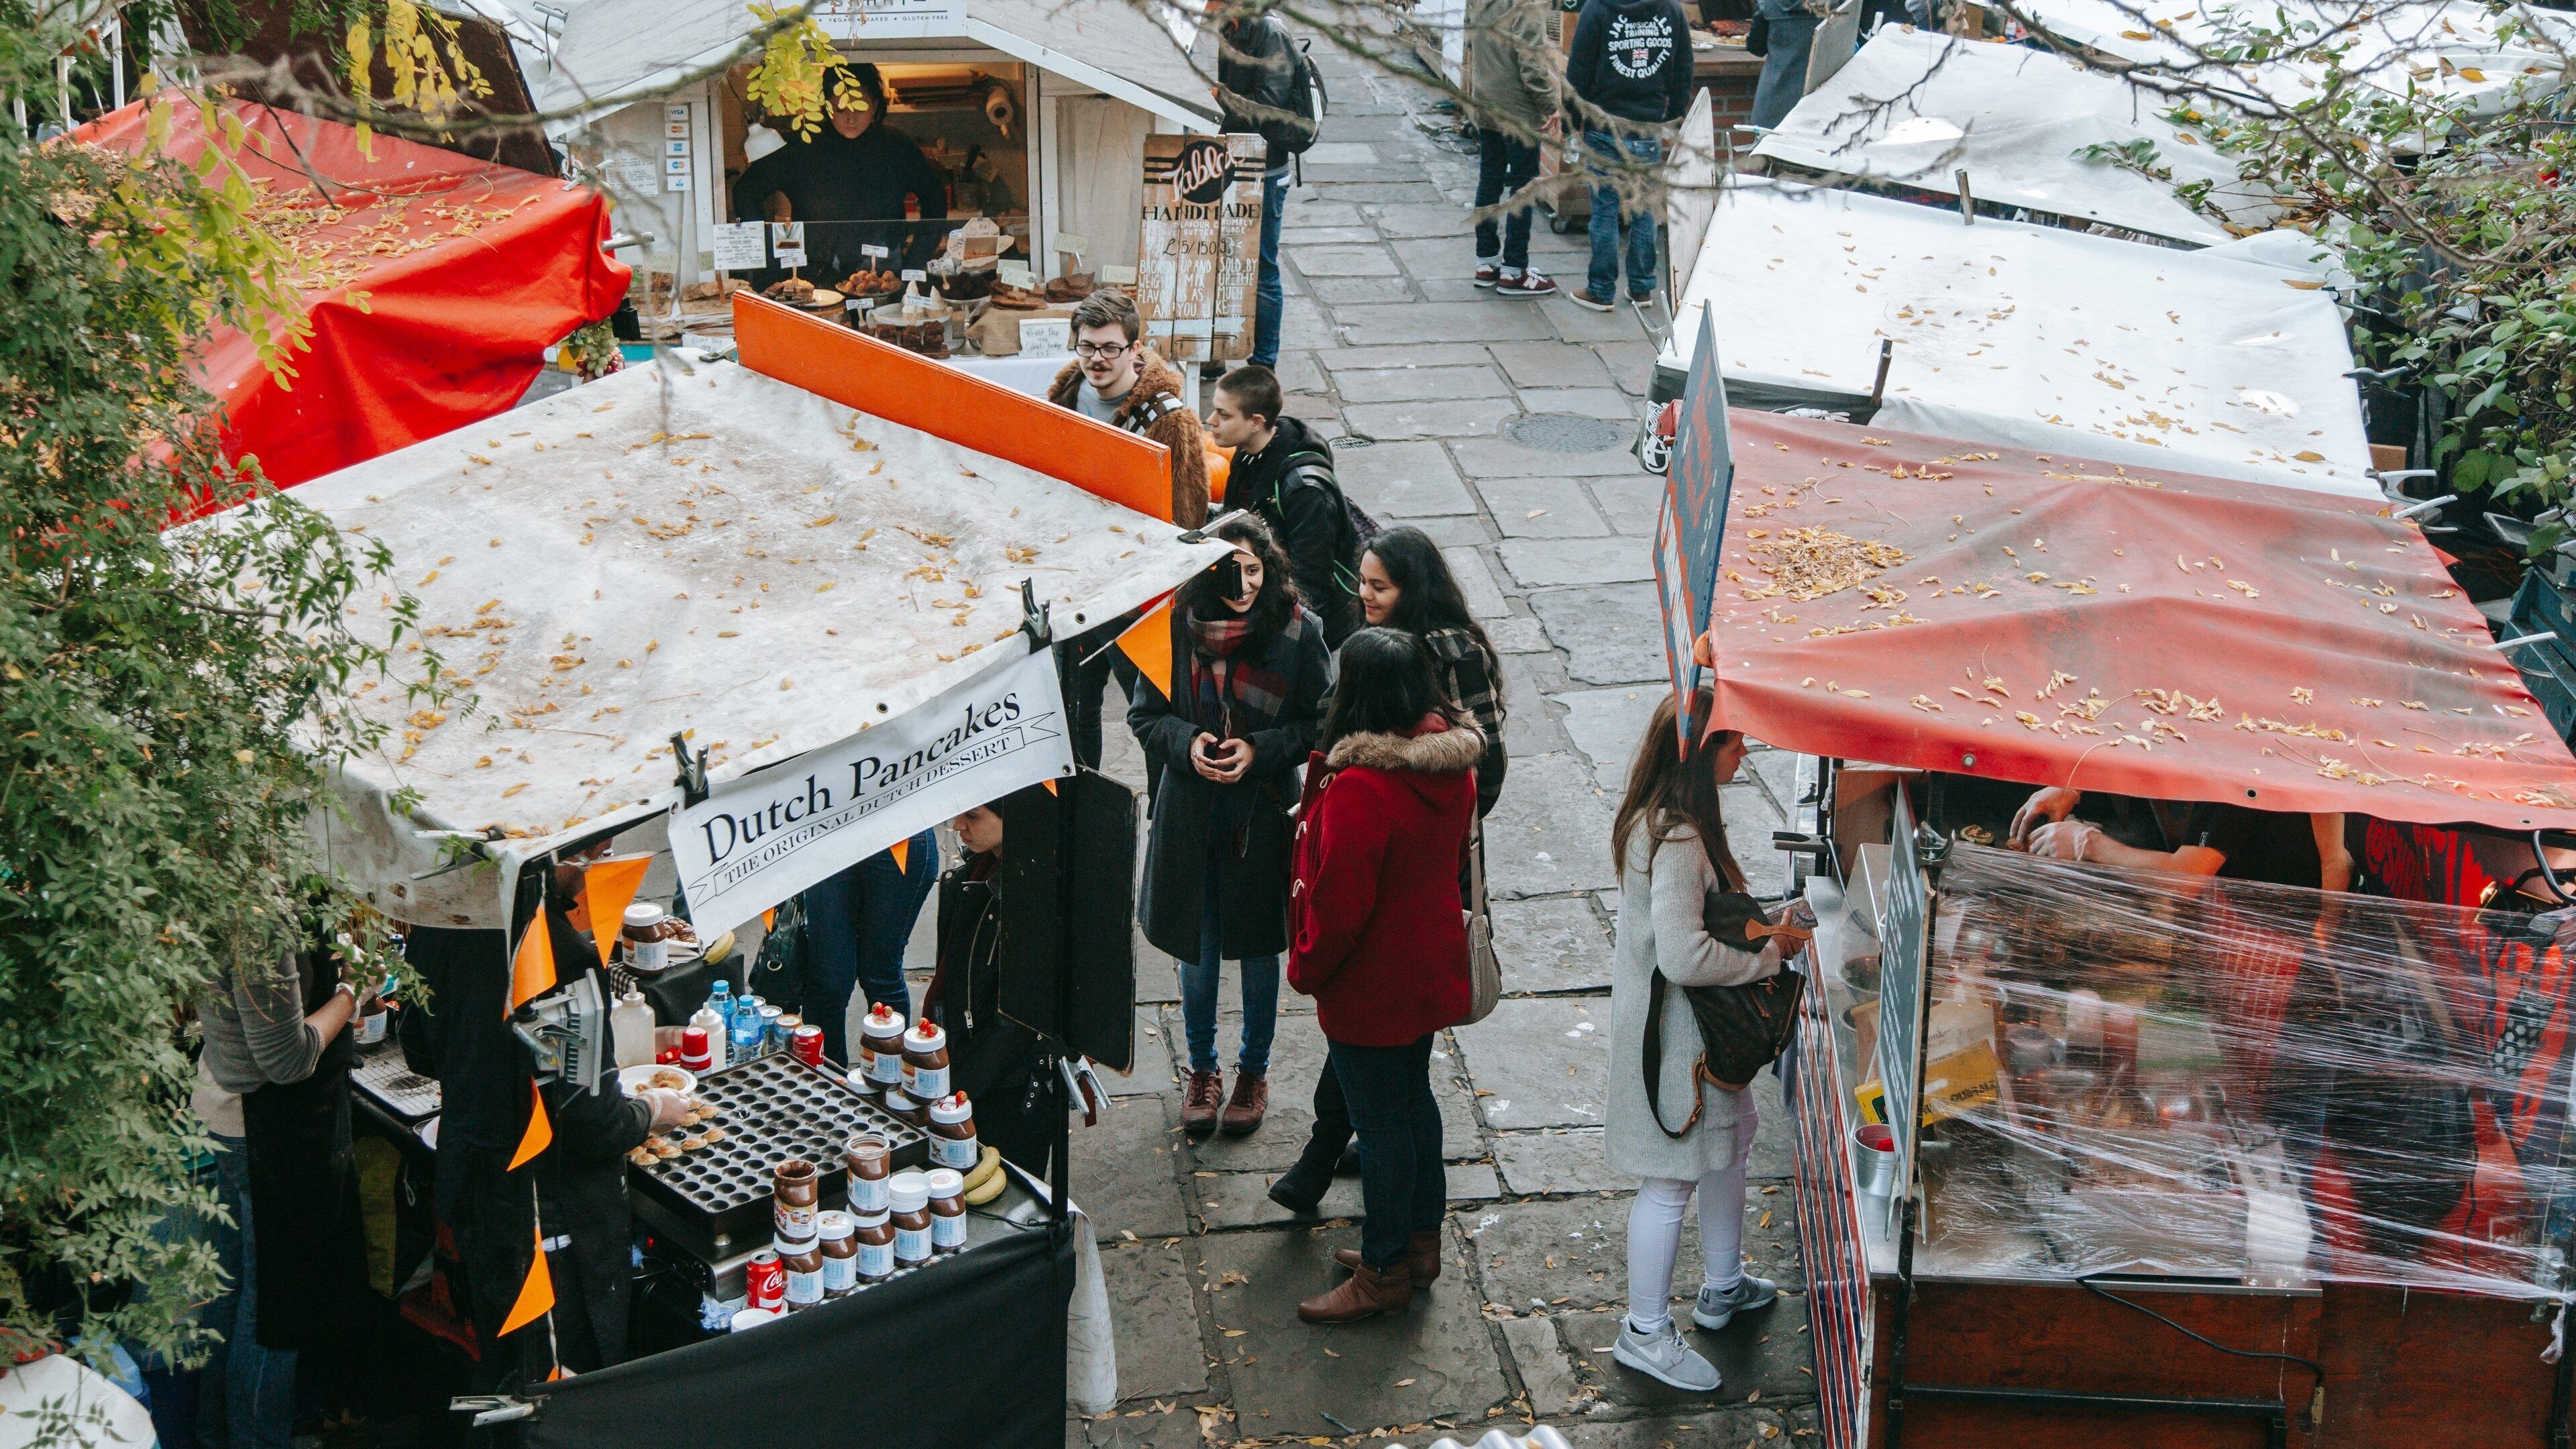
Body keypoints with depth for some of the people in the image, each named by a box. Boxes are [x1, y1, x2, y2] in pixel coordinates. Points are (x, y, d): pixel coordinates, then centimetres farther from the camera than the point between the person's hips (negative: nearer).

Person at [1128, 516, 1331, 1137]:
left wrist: (1259, 750, -18)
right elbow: (1145, 714, 2)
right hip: (1191, 812, 1)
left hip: (1264, 812, -1)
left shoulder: (1298, 631, -11)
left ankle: (1254, 1070, 33)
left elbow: (1319, 724, -3)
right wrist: (1186, 742, -18)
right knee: (1197, 945, 14)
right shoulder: (1178, 626, -9)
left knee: (1259, 947, 13)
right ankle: (1203, 1069, 34)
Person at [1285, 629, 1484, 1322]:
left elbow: (1338, 905, -25)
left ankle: (1384, 1274, 22)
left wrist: (1306, 968, -9)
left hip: (1370, 987, -8)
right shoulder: (1451, 765, -6)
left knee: (1381, 1122, 6)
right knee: (1413, 1101, 23)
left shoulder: (1360, 789, -31)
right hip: (1432, 970, 8)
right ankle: (1420, 1243, 39)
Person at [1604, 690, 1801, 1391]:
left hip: (1695, 1023, 11)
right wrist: (1767, 956, -18)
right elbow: (1685, 957, -31)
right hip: (1671, 1028, -11)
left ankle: (1723, 1287, 42)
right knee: (1672, 1179, 1)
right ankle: (1646, 1332, 16)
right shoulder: (1676, 841, -29)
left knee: (1732, 1132, 25)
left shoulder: (1662, 820, 3)